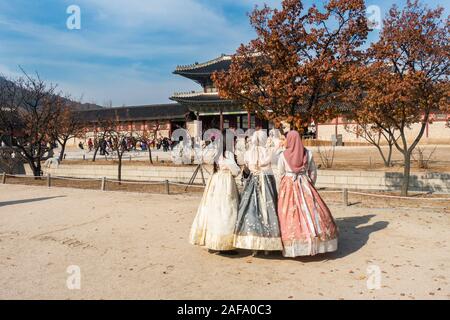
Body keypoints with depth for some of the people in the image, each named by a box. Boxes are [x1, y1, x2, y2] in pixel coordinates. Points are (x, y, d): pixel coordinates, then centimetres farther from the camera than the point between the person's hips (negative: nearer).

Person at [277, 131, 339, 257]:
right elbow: (313, 172, 6)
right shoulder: (308, 153, -1)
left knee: (290, 214, 4)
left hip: (288, 187, -1)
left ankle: (292, 247, 9)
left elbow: (281, 173, 3)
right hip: (305, 185, 2)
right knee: (312, 211, 9)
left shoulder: (283, 155, -7)